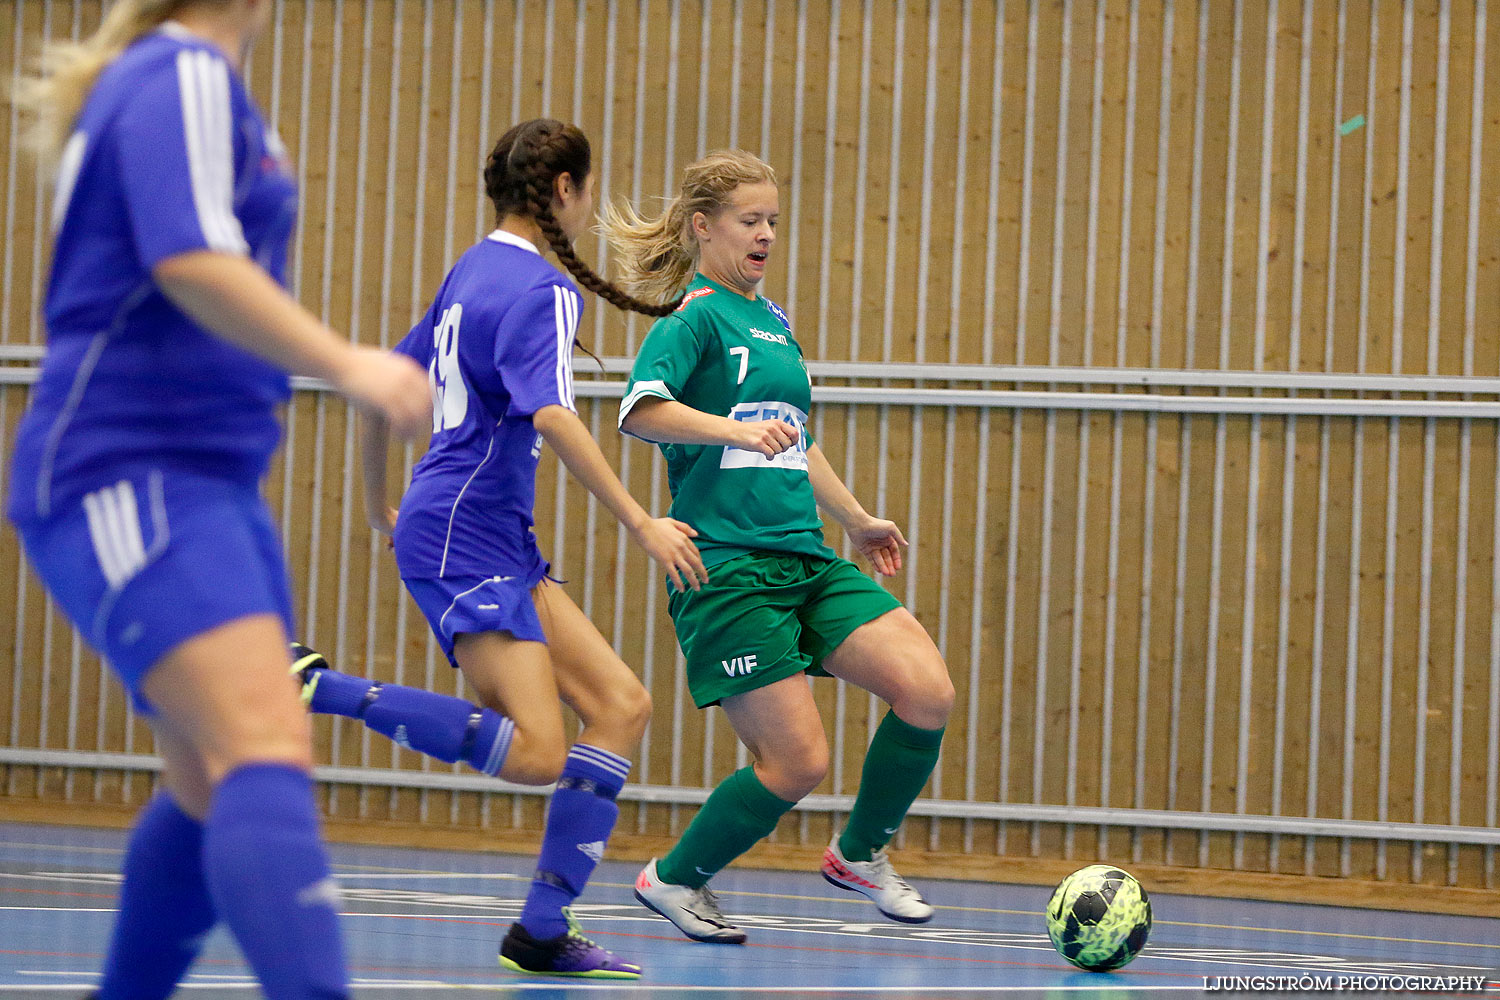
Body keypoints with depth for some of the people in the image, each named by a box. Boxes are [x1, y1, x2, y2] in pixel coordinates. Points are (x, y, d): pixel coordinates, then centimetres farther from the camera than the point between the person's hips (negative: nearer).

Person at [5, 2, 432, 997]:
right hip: (127, 472, -11)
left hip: (206, 476, 11)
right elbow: (189, 262, -24)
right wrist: (348, 364, -28)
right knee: (268, 745, -27)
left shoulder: (181, 81, 20)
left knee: (218, 786, 13)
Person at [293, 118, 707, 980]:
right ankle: (320, 689, -14)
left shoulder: (475, 272, 17)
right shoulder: (539, 288, -12)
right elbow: (550, 415, -26)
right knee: (536, 752, -19)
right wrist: (642, 523, -25)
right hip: (465, 542, -10)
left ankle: (544, 931, 0)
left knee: (622, 705, 3)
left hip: (499, 549, 10)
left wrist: (380, 504, 36)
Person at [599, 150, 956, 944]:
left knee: (928, 693, -9)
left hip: (806, 561, 8)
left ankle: (861, 855, 13)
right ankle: (673, 880, 13)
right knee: (797, 762, -11)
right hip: (728, 567, -8)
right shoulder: (696, 318, -6)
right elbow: (641, 410, -24)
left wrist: (854, 518, 41)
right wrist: (734, 429, -37)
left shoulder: (774, 323, 19)